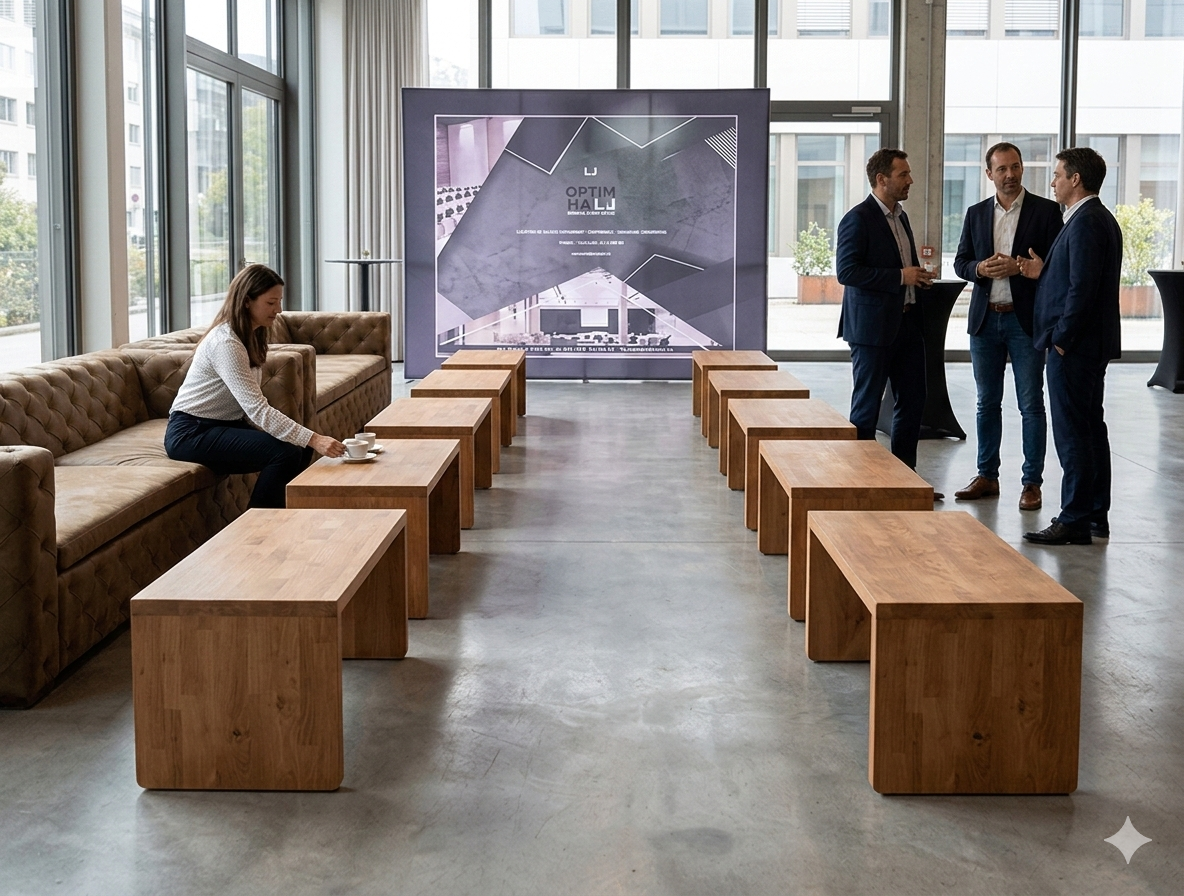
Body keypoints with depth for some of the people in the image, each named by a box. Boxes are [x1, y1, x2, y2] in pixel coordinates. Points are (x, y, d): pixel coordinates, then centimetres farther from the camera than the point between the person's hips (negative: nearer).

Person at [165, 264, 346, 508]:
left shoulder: (251, 336, 7)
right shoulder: (226, 343, -23)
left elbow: (250, 406, 9)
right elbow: (257, 409, -31)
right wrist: (314, 439, -36)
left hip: (224, 424, 9)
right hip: (191, 433, -9)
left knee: (300, 446, -5)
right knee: (285, 453, -22)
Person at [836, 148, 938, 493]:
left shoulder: (901, 217, 16)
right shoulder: (858, 219, -11)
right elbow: (846, 271, -20)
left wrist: (918, 277, 8)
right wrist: (901, 276, -20)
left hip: (907, 323, 9)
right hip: (873, 326, -8)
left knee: (912, 402, 10)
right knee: (866, 406, 0)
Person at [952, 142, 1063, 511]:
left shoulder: (1046, 211, -1)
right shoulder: (976, 214, 10)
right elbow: (960, 262, 12)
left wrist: (1019, 268, -18)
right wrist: (979, 268, -10)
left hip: (1026, 318, -4)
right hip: (985, 318, 4)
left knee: (1031, 405, 0)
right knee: (987, 402, 11)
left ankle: (1032, 482, 6)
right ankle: (987, 476, 20)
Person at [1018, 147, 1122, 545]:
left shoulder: (1085, 223, -17)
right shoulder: (1100, 219, 16)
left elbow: (1083, 287, -23)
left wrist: (1061, 339, -18)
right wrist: (1043, 273, 10)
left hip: (1074, 346, -11)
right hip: (1092, 343, 11)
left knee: (1073, 433, -7)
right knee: (1090, 428, 14)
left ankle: (1075, 521, -3)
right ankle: (1096, 515, 21)